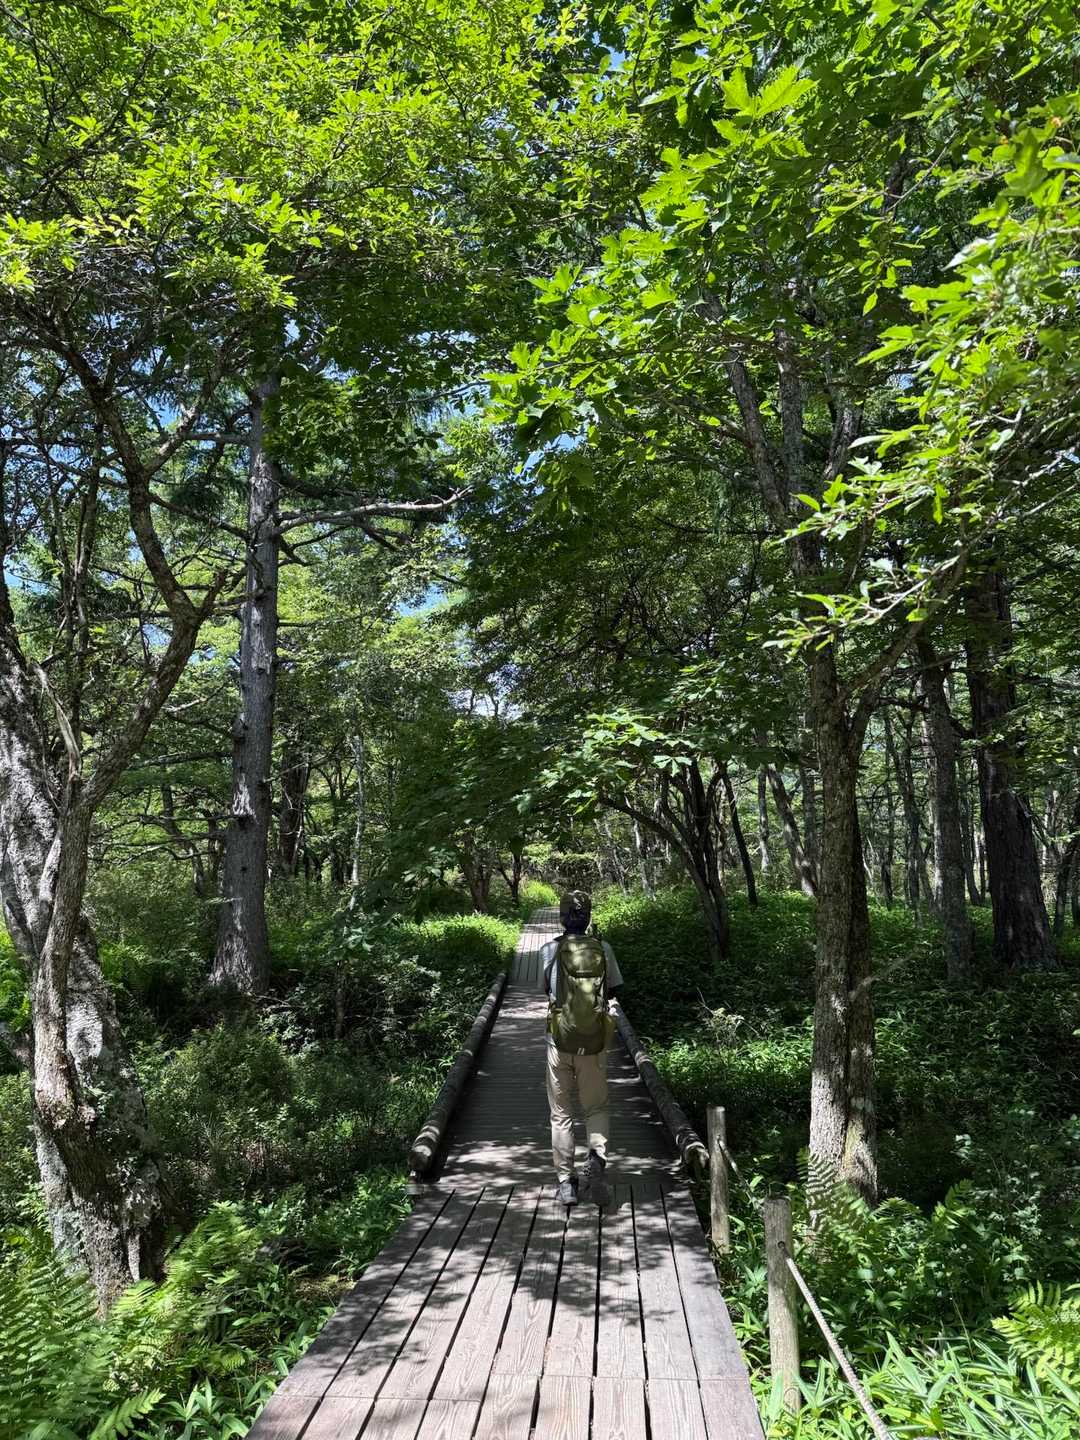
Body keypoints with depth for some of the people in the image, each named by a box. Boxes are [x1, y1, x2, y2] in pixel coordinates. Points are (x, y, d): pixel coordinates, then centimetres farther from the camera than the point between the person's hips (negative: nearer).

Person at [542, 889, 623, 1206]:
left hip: (560, 1040, -1)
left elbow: (547, 989, 7)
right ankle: (597, 1158, -8)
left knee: (560, 1114, 12)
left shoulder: (550, 949, -7)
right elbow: (613, 992, 5)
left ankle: (566, 1182, 14)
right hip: (594, 1041, 1)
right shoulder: (603, 948, -4)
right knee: (596, 1108, 17)